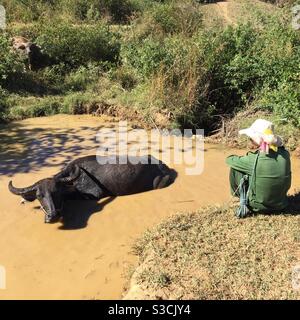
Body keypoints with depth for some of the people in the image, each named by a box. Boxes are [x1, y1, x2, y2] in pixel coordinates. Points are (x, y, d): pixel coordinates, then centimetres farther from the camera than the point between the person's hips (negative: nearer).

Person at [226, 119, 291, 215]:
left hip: (259, 207, -5)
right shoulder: (285, 154, -12)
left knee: (234, 168, 1)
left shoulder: (254, 160, -26)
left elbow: (229, 159, -8)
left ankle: (242, 197, 25)